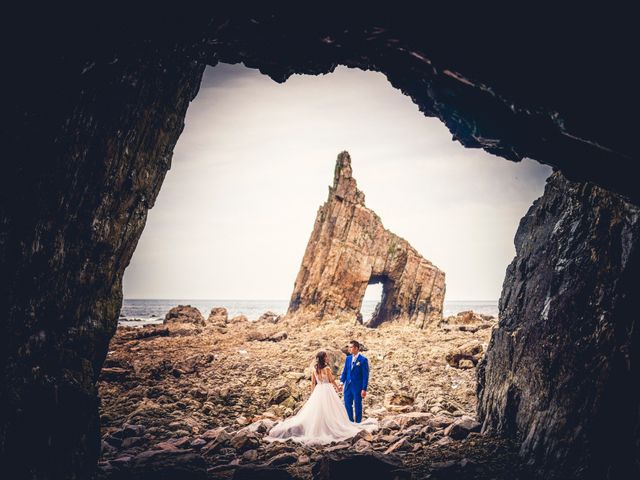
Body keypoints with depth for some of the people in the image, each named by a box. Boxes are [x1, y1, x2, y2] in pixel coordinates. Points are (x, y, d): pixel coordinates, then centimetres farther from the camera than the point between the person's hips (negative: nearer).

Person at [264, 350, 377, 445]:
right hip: (327, 390, -4)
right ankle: (332, 427, 8)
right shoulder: (327, 368, -11)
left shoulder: (314, 369, 2)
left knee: (315, 410, 7)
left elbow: (313, 383, 7)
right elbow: (332, 380, -3)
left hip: (318, 390, 4)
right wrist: (337, 388, 16)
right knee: (329, 410, 4)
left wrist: (312, 394, 16)